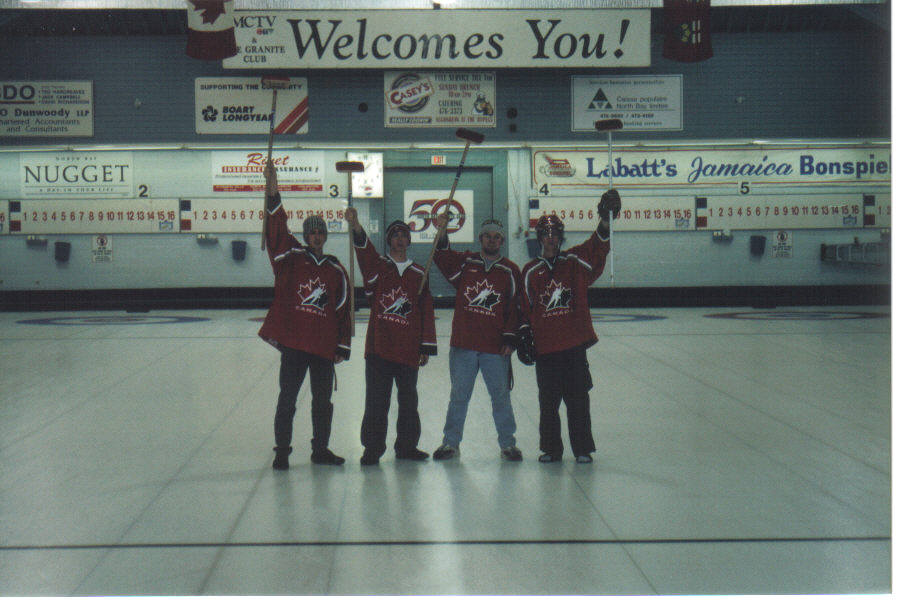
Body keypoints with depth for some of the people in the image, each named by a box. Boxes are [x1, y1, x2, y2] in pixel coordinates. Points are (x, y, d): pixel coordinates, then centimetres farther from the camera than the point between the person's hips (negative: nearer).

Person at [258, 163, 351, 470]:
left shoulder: (336, 271, 9)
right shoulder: (291, 258, 2)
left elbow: (343, 311, 10)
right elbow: (277, 231, -11)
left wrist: (343, 346, 6)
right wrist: (272, 194, -24)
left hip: (324, 346, 3)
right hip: (293, 343, -3)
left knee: (323, 401, 12)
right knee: (287, 399, 0)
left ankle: (320, 449, 25)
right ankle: (281, 451, 10)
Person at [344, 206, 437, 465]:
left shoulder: (418, 274, 11)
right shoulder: (377, 266, 5)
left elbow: (427, 312, 10)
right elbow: (364, 252, -17)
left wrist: (427, 346, 6)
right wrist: (355, 226, -36)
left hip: (408, 351, 2)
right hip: (378, 347, -2)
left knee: (408, 400, 10)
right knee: (376, 400, -1)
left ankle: (406, 446, 22)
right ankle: (372, 448, 7)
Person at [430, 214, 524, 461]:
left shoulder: (510, 271, 5)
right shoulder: (465, 262, 8)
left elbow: (515, 308, 4)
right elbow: (442, 258, -6)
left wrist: (510, 339, -3)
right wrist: (441, 234, -22)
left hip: (495, 348, -1)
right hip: (463, 345, 1)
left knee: (501, 396, 5)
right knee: (458, 395, 8)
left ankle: (508, 444, 17)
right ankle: (451, 443, 17)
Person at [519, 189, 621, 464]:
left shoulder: (574, 262, 6)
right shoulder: (530, 271, 10)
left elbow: (597, 247, -8)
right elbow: (526, 309, 13)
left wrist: (605, 219, -24)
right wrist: (524, 337, 5)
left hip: (574, 345, -1)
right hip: (544, 347, 1)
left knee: (577, 400, 1)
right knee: (548, 402, 6)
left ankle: (582, 449, 9)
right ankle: (550, 448, 17)